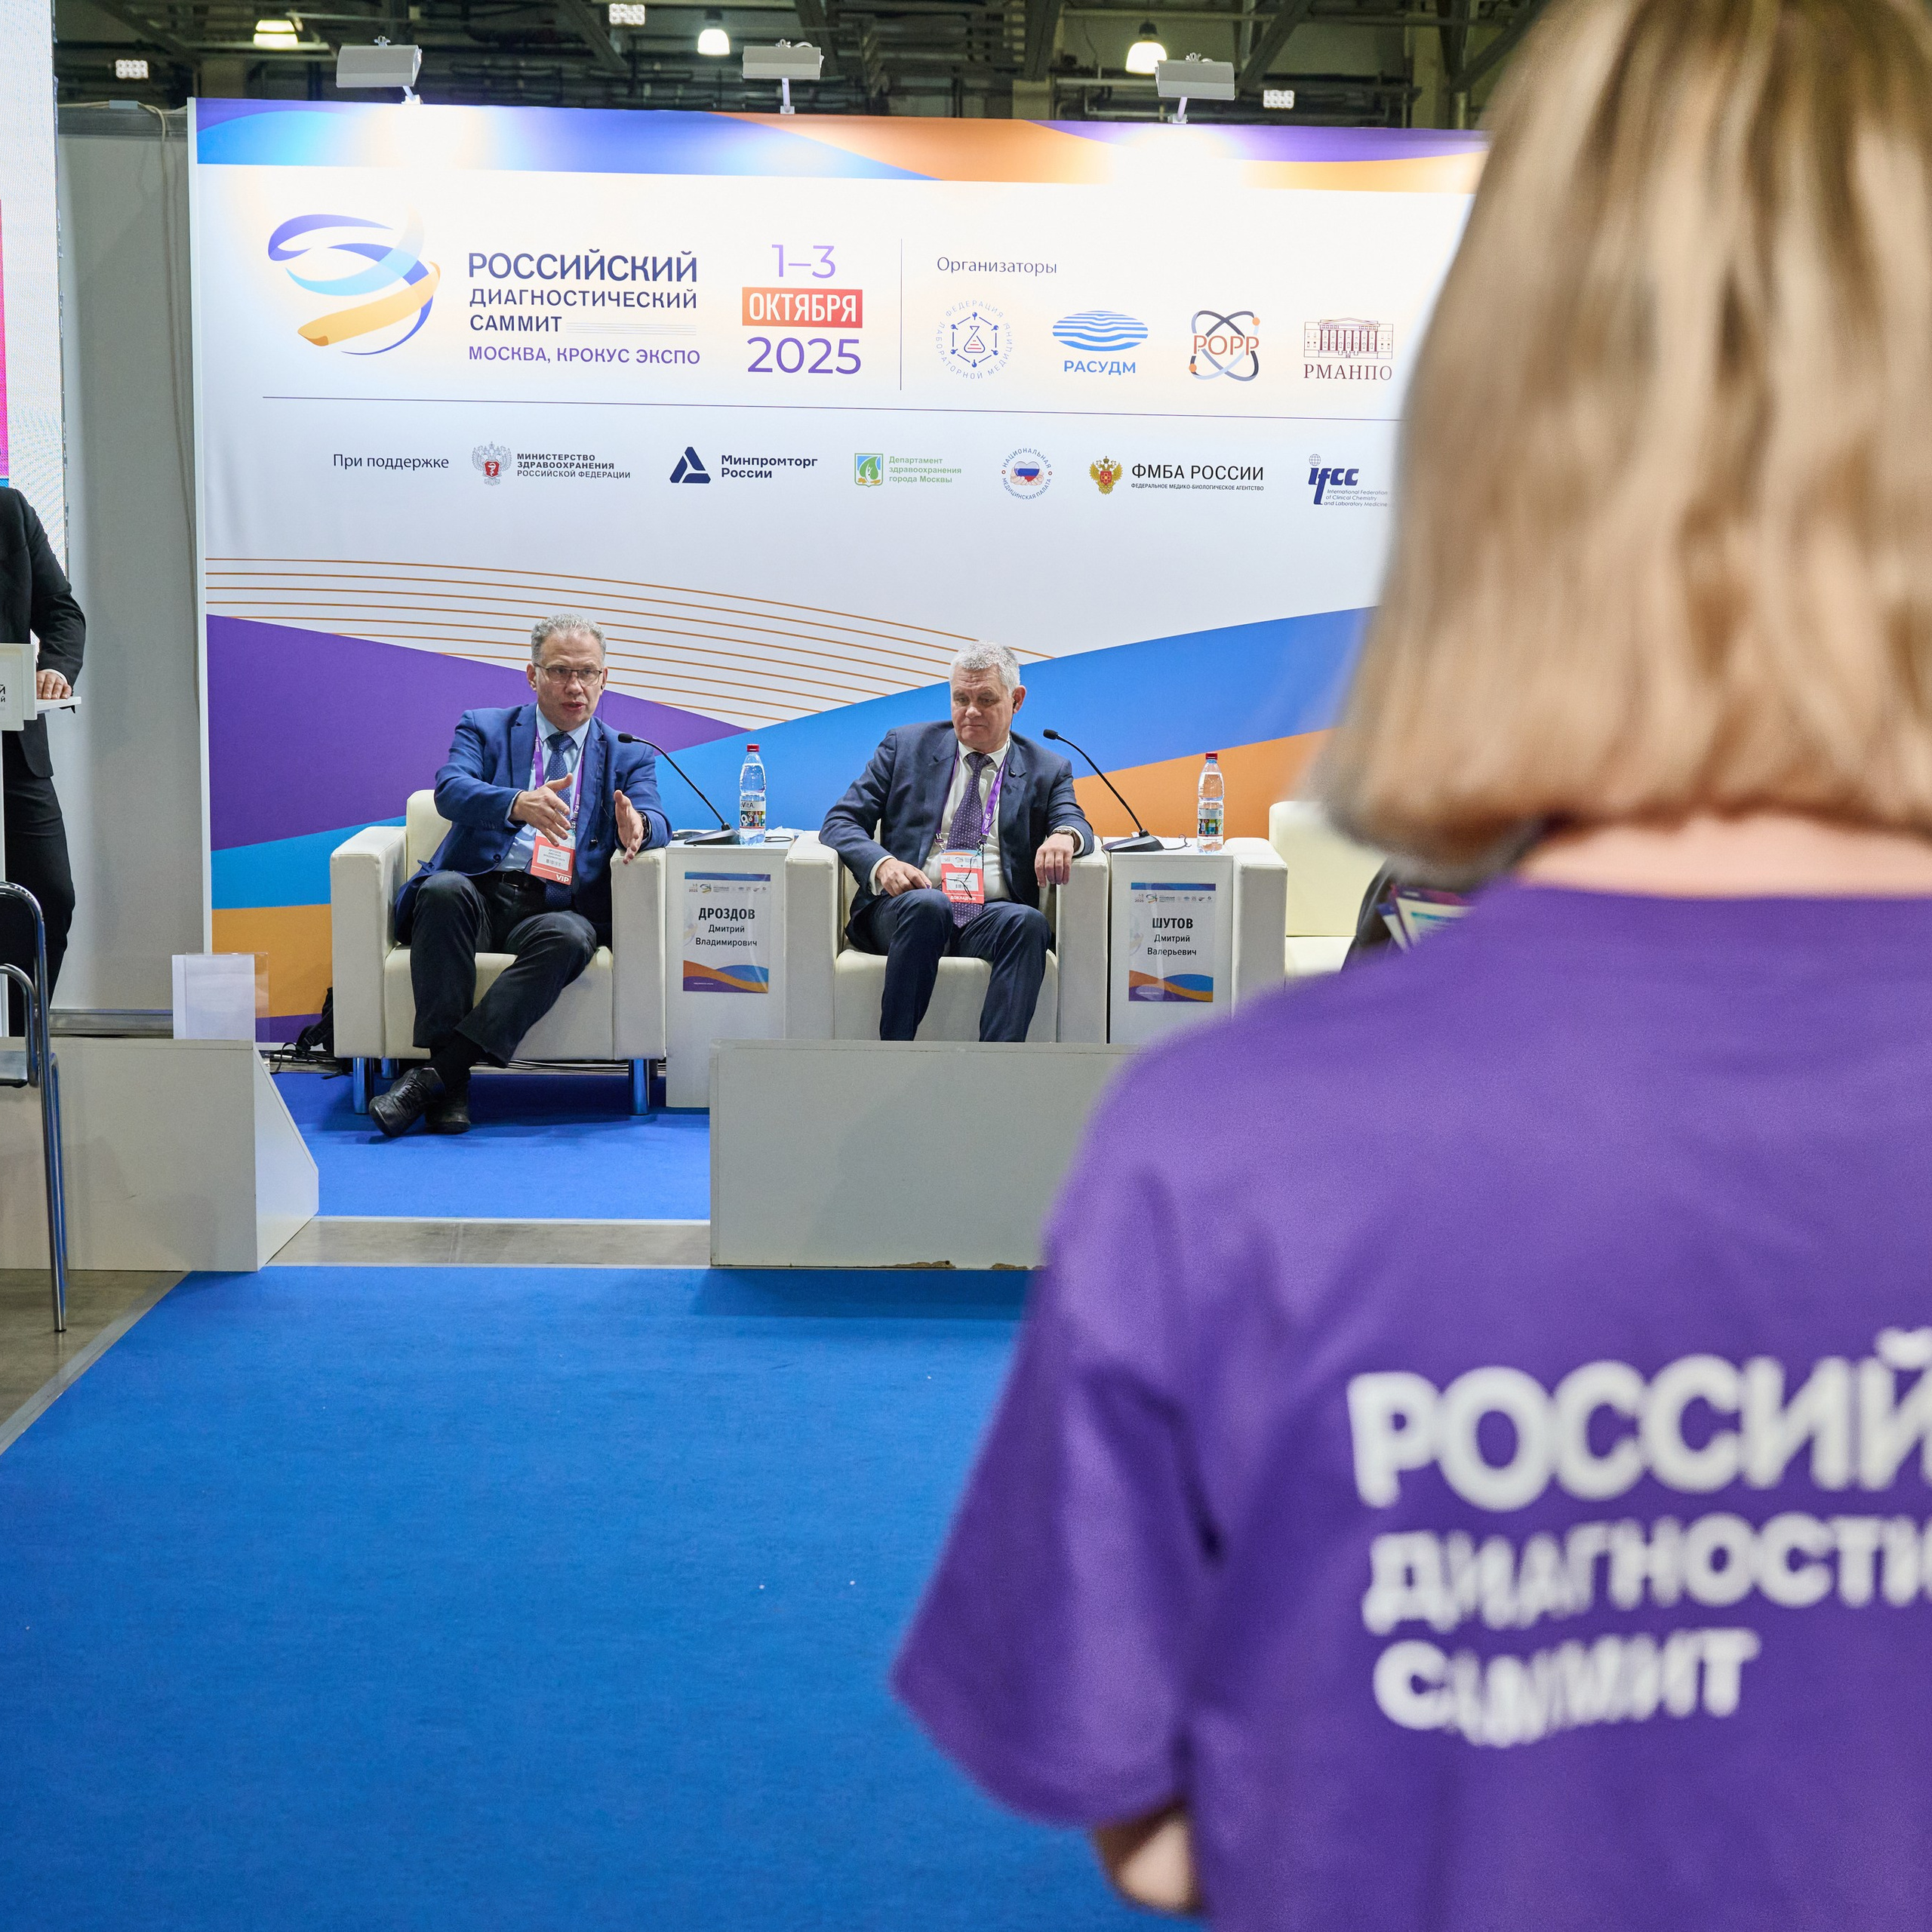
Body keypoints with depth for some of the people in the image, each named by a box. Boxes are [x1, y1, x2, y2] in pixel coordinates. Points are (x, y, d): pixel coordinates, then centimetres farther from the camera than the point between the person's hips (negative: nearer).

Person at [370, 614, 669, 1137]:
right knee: (444, 889, -34)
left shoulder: (628, 757, 20)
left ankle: (438, 1072, -34)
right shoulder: (484, 729, 16)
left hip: (557, 911, 0)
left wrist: (638, 827, -27)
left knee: (569, 936, -35)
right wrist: (519, 803, -27)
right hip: (479, 894, 0)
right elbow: (451, 791, -5)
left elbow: (655, 819, 0)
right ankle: (452, 1084, -33)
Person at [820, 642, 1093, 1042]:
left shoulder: (1047, 769, 18)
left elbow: (1073, 822, 3)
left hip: (991, 918, 1)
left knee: (1028, 921, -34)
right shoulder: (906, 745, 15)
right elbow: (840, 822, 9)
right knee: (928, 904, -36)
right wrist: (882, 863, -13)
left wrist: (1064, 835, -24)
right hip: (902, 911, -1)